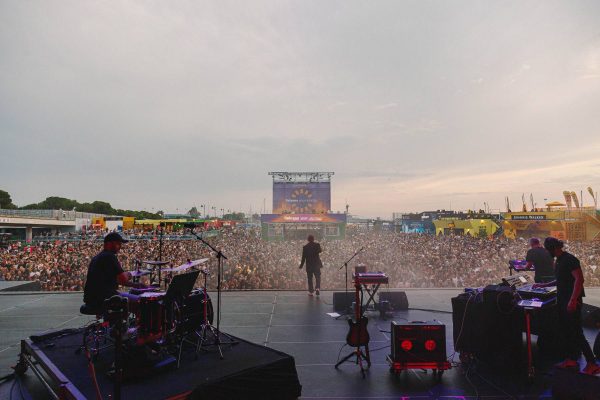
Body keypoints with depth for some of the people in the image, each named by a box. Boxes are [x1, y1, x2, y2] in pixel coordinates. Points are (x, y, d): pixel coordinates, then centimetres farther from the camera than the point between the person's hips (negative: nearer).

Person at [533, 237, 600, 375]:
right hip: (562, 300, 9)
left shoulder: (569, 259, -16)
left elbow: (579, 279, -23)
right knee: (566, 331, 13)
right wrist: (543, 285, 19)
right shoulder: (559, 260, 12)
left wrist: (573, 301, -28)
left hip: (572, 302, -9)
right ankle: (572, 359, 23)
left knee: (576, 333, -4)